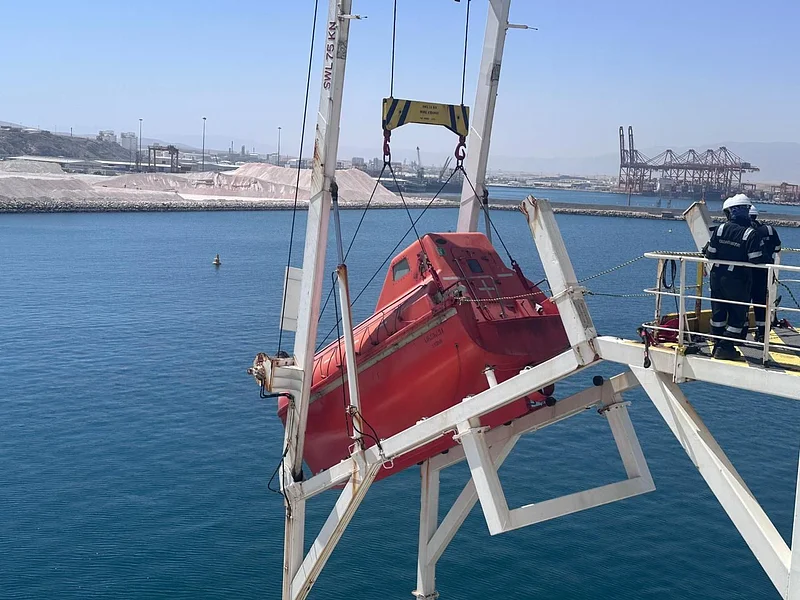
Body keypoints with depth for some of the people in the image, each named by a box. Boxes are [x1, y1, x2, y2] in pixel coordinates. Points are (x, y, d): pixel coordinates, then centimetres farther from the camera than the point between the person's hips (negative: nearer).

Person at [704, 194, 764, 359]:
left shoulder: (720, 229, -6)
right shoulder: (751, 234, -15)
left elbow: (710, 254, -3)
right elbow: (756, 260, -16)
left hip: (717, 276, 4)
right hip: (737, 280, -4)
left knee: (718, 311, 15)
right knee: (737, 314, 8)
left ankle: (717, 344, 22)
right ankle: (725, 347, 6)